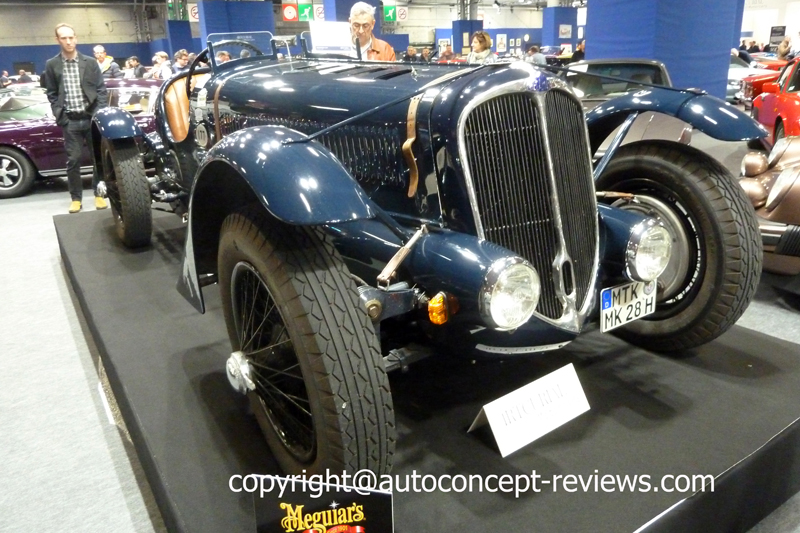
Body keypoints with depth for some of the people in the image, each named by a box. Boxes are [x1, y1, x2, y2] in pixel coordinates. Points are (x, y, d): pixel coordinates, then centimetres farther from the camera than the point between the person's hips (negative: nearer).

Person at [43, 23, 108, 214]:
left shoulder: (90, 63, 5)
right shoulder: (52, 65, 6)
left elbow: (101, 90, 4)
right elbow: (51, 94, 9)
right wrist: (59, 115, -3)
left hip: (92, 117, 0)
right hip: (70, 121, 0)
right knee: (73, 160, 0)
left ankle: (99, 194, 16)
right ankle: (76, 198, 10)